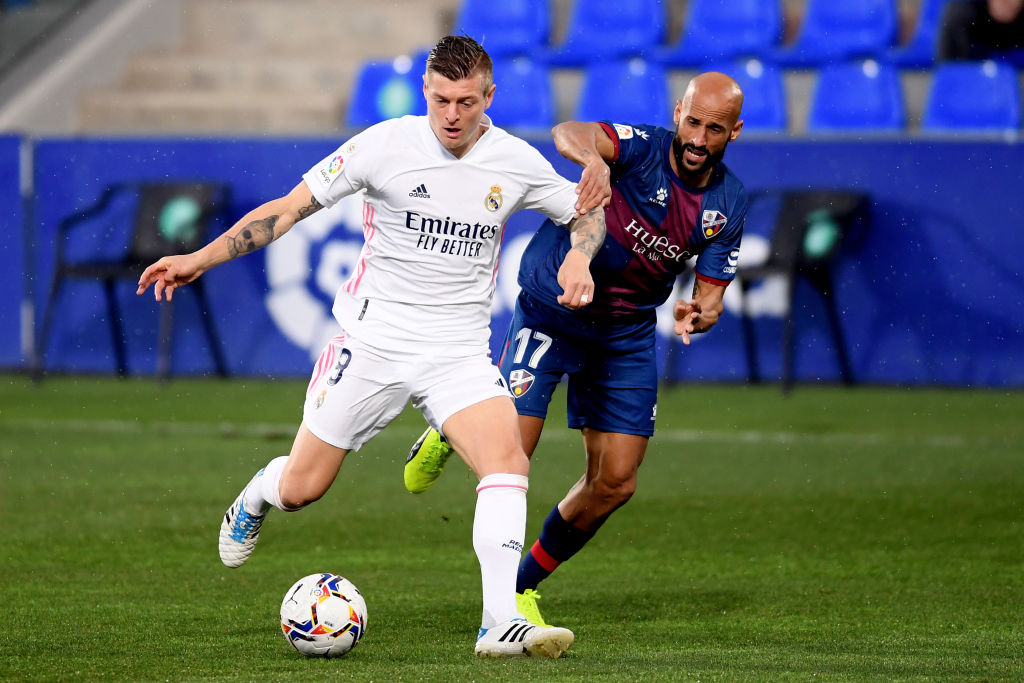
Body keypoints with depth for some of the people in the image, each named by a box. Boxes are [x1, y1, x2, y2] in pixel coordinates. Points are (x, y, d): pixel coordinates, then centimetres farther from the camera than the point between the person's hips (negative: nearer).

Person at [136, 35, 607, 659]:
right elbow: (292, 207, -3)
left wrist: (579, 256, -9)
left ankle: (501, 624, -27)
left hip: (460, 352, 1)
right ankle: (260, 493, 44)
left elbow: (588, 211, 14)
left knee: (508, 462, -24)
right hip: (373, 342, -1)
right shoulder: (385, 145, -9)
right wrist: (203, 258, -8)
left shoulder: (515, 162, -2)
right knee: (301, 490, 5)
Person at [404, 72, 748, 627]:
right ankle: (449, 435, 22)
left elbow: (711, 292, -1)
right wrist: (593, 158, -66)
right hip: (551, 307, -5)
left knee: (615, 484, 0)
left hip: (627, 334, 5)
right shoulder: (644, 149, -21)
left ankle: (522, 586, 22)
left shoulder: (728, 205, -5)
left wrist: (699, 313, -27)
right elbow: (569, 134, -42)